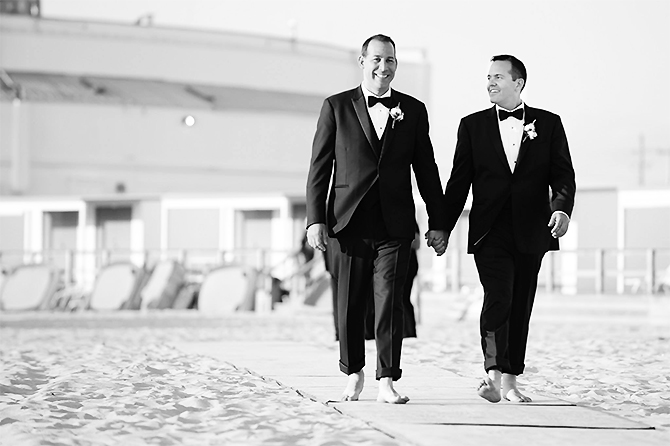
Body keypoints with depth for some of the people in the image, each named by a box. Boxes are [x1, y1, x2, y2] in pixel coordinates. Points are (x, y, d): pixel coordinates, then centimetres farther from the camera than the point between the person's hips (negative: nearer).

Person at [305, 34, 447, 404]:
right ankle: (353, 373, 22)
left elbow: (426, 170, 12)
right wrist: (315, 219, -4)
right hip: (348, 222, 0)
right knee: (350, 305, 5)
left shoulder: (413, 110, 10)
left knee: (390, 302, -6)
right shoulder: (336, 107, 5)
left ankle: (387, 380, -3)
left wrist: (437, 222, 9)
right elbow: (319, 168, 3)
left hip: (394, 225, 1)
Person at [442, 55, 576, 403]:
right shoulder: (472, 125, 8)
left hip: (530, 233, 1)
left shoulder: (549, 124, 8)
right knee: (497, 299, -18)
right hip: (490, 233, -1)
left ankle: (510, 381, 14)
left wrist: (562, 208, -17)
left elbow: (563, 175, 2)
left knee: (521, 307, 6)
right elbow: (459, 182, 9)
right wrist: (442, 228, 4)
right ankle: (492, 374, -23)